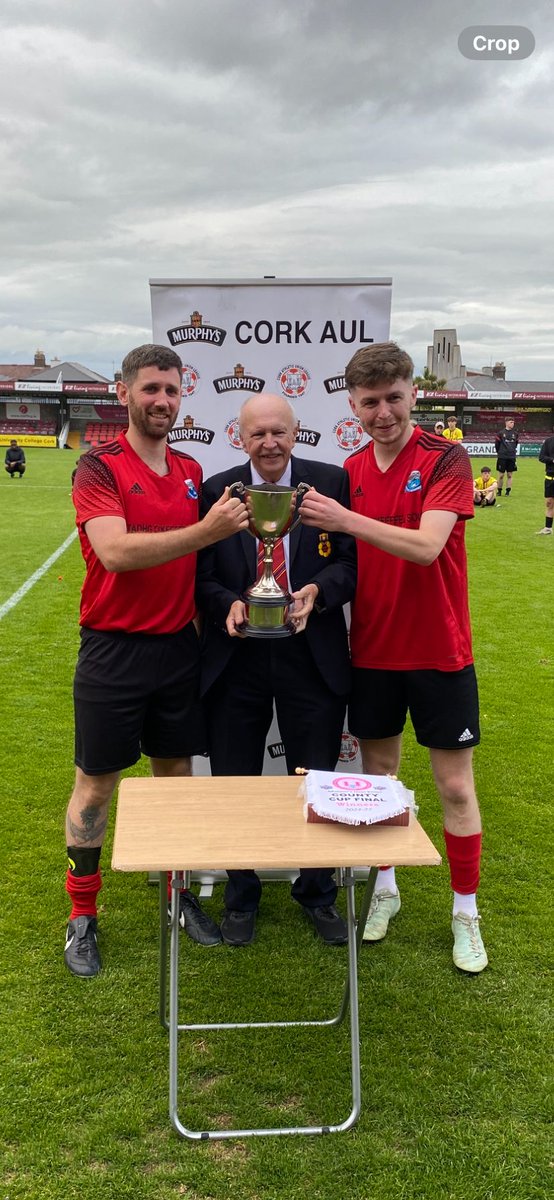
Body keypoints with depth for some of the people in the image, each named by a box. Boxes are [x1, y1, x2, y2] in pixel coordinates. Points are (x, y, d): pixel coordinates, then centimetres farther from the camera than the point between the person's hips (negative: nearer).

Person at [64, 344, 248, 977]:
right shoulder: (99, 467, -9)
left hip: (178, 646, 5)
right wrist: (206, 531, -30)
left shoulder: (191, 471, 9)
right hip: (113, 651, -5)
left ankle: (177, 893, 31)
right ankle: (82, 915, 21)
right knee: (95, 786, 6)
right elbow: (116, 551, -24)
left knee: (176, 775, 15)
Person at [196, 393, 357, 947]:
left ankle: (317, 892, 35)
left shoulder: (332, 482, -1)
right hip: (236, 658, 1)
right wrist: (228, 605, -19)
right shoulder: (216, 492, 0)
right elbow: (202, 576, 1)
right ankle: (241, 896, 34)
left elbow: (352, 562, -1)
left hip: (312, 655, 0)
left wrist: (318, 591, -20)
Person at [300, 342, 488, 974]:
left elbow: (426, 546, -25)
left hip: (438, 652, -4)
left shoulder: (446, 460, -11)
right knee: (377, 774, 14)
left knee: (455, 786, 5)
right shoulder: (349, 472, 4)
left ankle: (465, 912, 22)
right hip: (371, 651, 4)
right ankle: (384, 890, 33)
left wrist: (347, 520, -35)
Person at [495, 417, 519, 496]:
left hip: (512, 457, 3)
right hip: (502, 457, -3)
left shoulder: (515, 434, 7)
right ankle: (499, 491, 14)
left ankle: (508, 491, 9)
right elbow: (497, 444, 4)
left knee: (509, 475, 4)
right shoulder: (501, 433, -4)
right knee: (501, 475, 2)